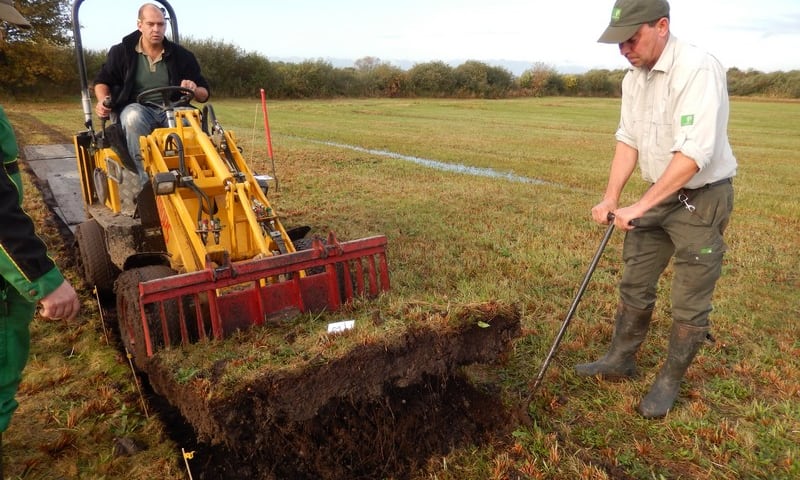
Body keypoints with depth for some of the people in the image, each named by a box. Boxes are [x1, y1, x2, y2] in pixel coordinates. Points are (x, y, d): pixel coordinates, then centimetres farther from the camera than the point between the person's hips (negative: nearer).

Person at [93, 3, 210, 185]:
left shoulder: (181, 55, 7)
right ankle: (149, 182, -40)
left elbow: (205, 93, 10)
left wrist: (194, 90, -14)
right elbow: (102, 81, 15)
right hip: (136, 108, 0)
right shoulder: (121, 51, 5)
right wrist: (103, 101, -7)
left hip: (171, 110, 1)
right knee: (134, 117, -39)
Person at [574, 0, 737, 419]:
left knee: (689, 303, 3)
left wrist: (641, 206, -30)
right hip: (658, 196, 8)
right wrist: (611, 198, -5)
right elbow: (628, 141, 5)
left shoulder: (698, 70, -23)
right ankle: (620, 360, 33)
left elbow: (693, 154, -30)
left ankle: (669, 381, 22)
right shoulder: (633, 79, 2)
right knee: (634, 284, 16)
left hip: (701, 199, -7)